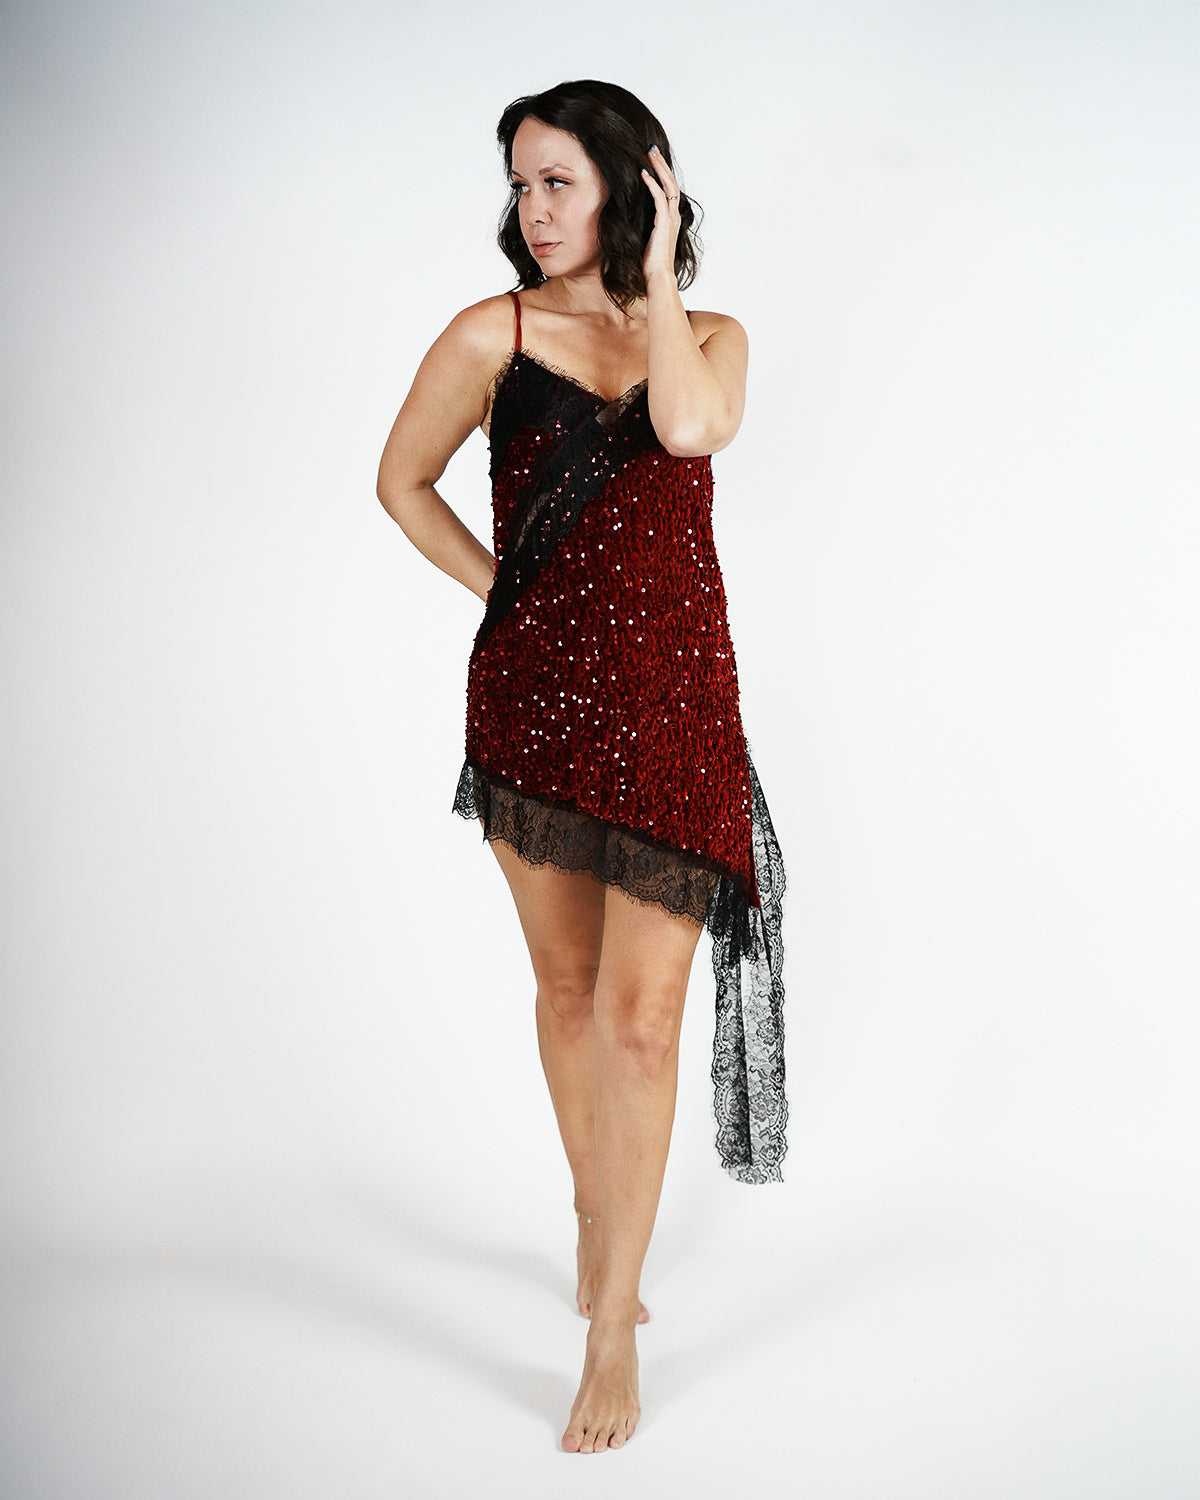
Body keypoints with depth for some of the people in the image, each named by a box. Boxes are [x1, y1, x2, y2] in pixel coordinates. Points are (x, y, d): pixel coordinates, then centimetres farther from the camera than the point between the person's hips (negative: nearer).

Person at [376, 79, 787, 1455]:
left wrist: (653, 279, -7)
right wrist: (501, 590, 5)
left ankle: (612, 1334, 7)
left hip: (673, 701, 0)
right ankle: (596, 1220, 39)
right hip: (534, 693, 1)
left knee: (641, 1014, -5)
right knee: (567, 986, 14)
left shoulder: (712, 336, 6)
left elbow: (688, 426, -18)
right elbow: (402, 481, 12)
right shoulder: (493, 333, 2)